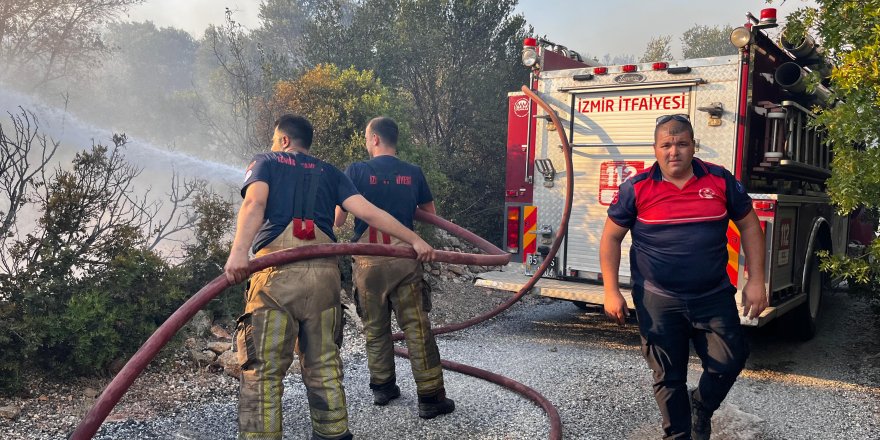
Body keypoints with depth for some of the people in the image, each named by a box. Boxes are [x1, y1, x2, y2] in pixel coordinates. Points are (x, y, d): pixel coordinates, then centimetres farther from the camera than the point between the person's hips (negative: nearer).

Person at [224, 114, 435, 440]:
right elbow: (368, 212, 10)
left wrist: (238, 251, -21)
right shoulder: (329, 173, 23)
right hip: (324, 274, 4)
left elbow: (254, 204, -6)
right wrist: (414, 240, 11)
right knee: (323, 364, 15)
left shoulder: (265, 162, 16)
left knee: (264, 369, 2)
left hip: (277, 272, -3)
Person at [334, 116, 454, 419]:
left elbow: (338, 220, -3)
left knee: (375, 328, 16)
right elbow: (430, 213, 16)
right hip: (404, 260, 0)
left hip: (368, 260, 0)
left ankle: (382, 387, 27)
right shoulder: (413, 173, 4)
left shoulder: (356, 171, -3)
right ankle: (430, 397, 5)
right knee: (416, 329, 3)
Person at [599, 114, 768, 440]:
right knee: (669, 377, 8)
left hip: (714, 297, 2)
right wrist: (611, 291, -5)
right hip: (658, 302, -1)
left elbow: (749, 226, 7)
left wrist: (756, 280, 0)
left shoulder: (720, 180, -1)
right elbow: (611, 237, 0)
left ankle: (701, 407, 35)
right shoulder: (636, 188, -5)